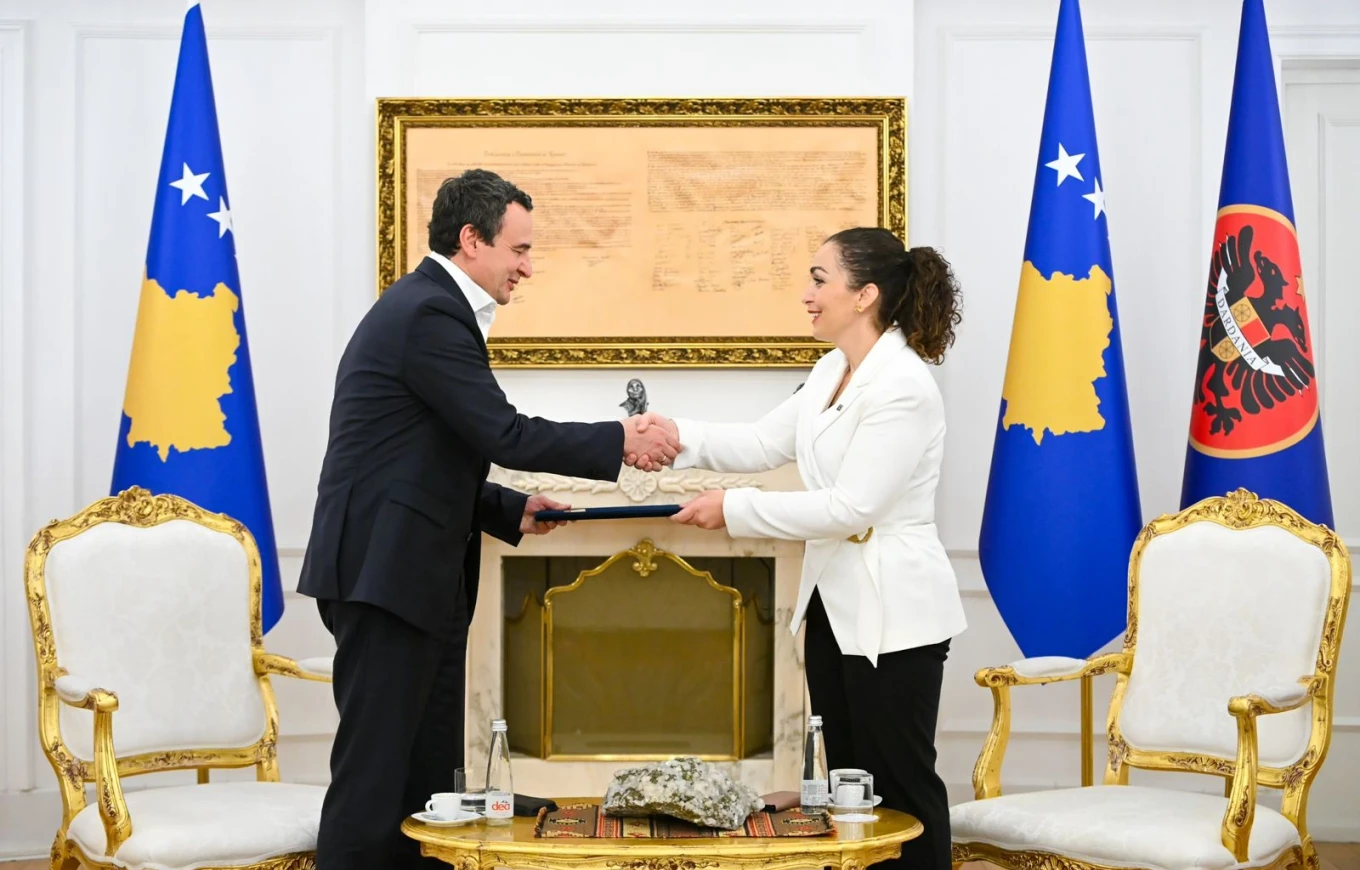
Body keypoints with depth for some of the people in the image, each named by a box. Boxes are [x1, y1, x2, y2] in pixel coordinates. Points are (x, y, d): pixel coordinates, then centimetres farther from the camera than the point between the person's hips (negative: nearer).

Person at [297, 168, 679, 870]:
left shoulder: (431, 306, 18)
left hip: (418, 577, 10)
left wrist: (512, 510, 13)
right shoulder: (430, 313, -14)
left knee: (429, 771, 12)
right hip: (387, 573, -10)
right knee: (374, 771, -6)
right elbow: (504, 435, -19)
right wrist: (621, 442, -12)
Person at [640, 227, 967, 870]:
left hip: (892, 614, -9)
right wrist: (681, 437, -6)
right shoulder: (831, 372, 9)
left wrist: (734, 509, -20)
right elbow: (764, 444, 10)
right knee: (847, 780, 15)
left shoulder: (903, 387, -21)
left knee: (898, 785, 1)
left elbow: (851, 507, -24)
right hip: (835, 603, 9)